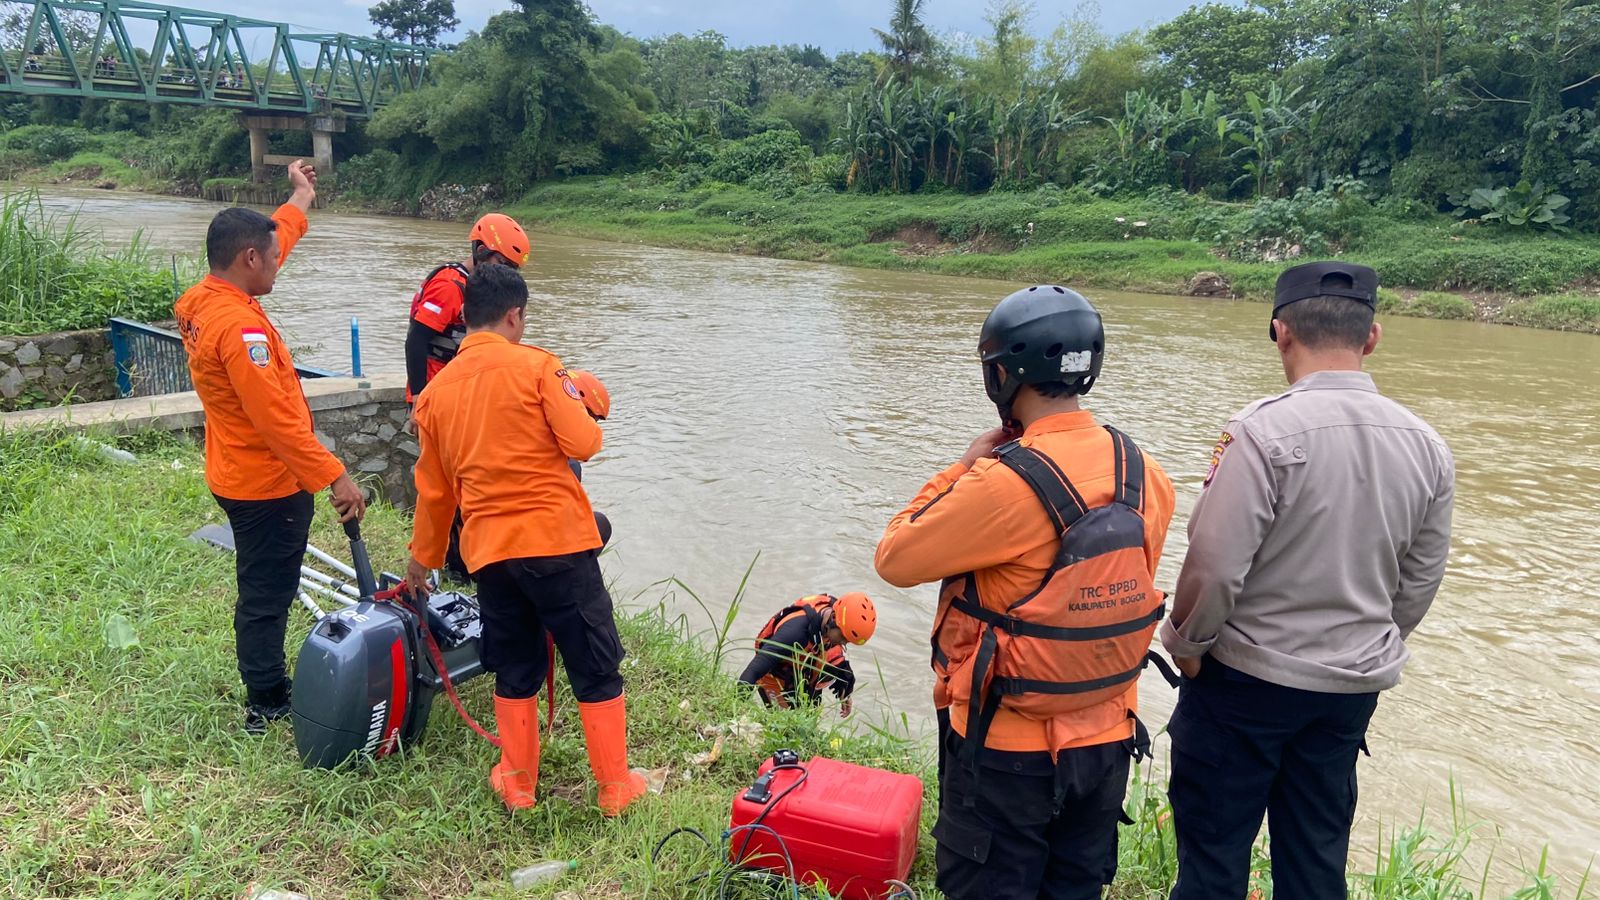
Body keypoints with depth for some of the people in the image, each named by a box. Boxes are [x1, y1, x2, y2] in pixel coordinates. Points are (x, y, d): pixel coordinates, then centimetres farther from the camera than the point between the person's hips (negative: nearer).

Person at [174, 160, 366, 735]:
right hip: (269, 485, -10)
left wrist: (301, 200, 32)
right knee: (267, 597, 2)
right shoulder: (240, 326, -25)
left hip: (239, 476, 10)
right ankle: (266, 707, 14)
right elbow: (277, 419, -29)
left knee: (263, 593, 20)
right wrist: (335, 476, -27)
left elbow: (269, 241, 21)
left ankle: (269, 689, 33)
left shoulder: (201, 304, 4)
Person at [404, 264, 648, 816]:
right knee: (596, 667, 8)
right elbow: (582, 443, -11)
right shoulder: (535, 366, -6)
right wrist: (575, 402, 11)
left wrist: (424, 557, 29)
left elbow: (434, 489, 17)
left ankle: (517, 783, 29)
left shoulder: (436, 390, 10)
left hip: (488, 550, 5)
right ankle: (615, 786, 17)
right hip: (559, 540, -4)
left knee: (515, 671, 20)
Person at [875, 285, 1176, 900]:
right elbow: (1125, 581, 7)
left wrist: (964, 468, -7)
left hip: (1009, 749, -6)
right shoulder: (1145, 474, -5)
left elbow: (895, 560, -14)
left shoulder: (1001, 481, -26)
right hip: (1108, 740, 6)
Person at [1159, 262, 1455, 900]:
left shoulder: (1264, 429, -20)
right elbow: (1419, 583, 7)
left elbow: (1215, 563, -21)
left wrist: (1188, 641, -3)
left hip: (1247, 678, -5)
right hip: (1354, 688, 6)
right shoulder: (1427, 446, -1)